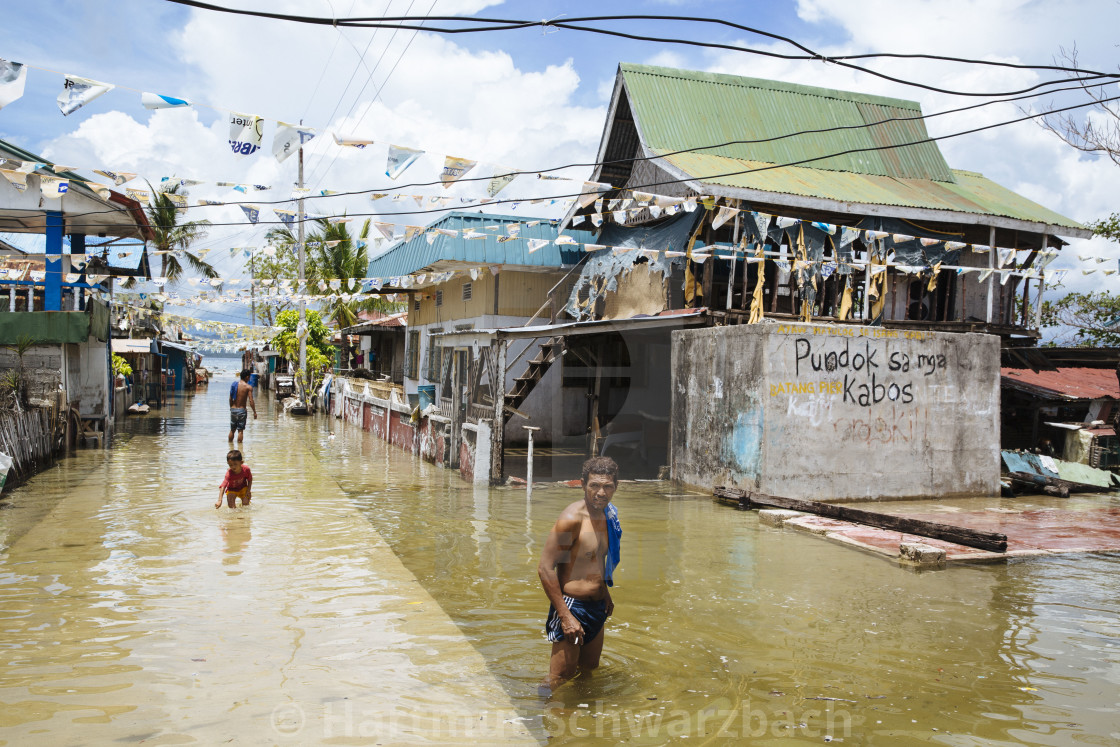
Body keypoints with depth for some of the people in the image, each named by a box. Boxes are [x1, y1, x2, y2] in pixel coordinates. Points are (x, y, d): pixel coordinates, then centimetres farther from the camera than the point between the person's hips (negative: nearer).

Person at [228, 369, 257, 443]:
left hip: (233, 409, 4)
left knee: (232, 429, 17)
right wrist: (254, 412, -6)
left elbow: (230, 398, 6)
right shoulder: (248, 387, -10)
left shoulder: (234, 384, 2)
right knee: (240, 430, 2)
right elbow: (251, 401, -14)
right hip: (242, 410, -4)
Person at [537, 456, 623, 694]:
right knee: (559, 678, -3)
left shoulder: (607, 515, 6)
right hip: (572, 605, -8)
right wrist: (565, 616, -23)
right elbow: (545, 568, -22)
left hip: (597, 606, 8)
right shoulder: (572, 518, -20)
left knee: (589, 669, 21)